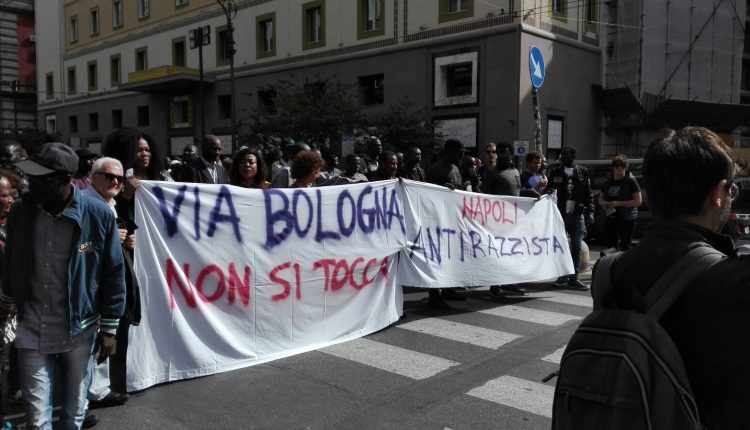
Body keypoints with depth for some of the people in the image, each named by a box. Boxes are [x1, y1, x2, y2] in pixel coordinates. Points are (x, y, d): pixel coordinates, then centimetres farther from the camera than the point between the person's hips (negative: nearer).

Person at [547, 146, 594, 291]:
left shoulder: (582, 172, 7)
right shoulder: (555, 172, 5)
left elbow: (589, 194, 8)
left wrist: (590, 212, -1)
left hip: (577, 215, 1)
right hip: (560, 214, -1)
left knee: (577, 247, 2)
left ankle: (573, 278, 8)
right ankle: (563, 276, 11)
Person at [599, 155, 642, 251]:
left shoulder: (631, 181, -5)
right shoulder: (608, 181, 11)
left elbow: (638, 201, -11)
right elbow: (600, 199, 19)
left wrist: (618, 203, -17)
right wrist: (605, 203, -5)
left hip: (627, 220, -6)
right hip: (611, 218, 6)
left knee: (625, 247, -4)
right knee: (611, 246, 10)